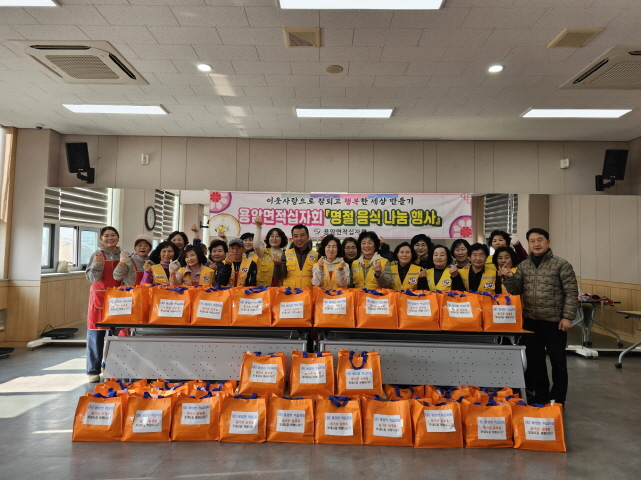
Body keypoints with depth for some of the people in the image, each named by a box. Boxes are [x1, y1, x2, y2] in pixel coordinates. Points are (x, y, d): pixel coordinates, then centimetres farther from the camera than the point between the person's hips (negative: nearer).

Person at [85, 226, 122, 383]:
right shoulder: (97, 255, -1)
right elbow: (92, 278, -6)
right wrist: (98, 264, -21)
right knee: (96, 334, 2)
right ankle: (93, 370, 11)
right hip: (99, 297, -2)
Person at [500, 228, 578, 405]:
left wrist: (568, 317, -14)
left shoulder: (561, 264, -6)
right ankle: (541, 394, 29)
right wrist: (509, 277, -15)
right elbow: (517, 290, 4)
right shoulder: (523, 265, 7)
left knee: (557, 360, 8)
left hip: (554, 321, -4)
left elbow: (571, 292, -8)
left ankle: (558, 398, 22)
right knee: (534, 359, 13)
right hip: (530, 321, 5)